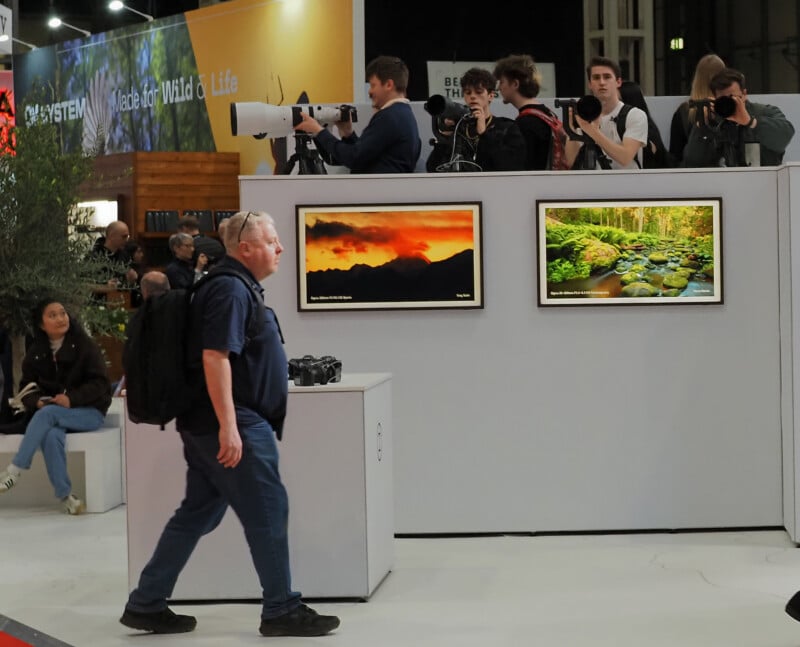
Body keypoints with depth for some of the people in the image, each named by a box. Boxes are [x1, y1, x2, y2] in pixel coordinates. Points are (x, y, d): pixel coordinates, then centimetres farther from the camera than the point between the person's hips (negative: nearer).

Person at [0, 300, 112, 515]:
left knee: (48, 413, -33)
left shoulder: (84, 345, -5)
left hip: (88, 411, -2)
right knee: (51, 436, -33)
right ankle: (65, 496, -31)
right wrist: (37, 401, -16)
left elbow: (100, 382, -10)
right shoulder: (36, 352, 6)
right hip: (51, 412, 3)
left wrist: (72, 398, -25)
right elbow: (26, 386, 8)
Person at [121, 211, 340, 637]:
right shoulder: (230, 289, -15)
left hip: (206, 426, 11)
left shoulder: (237, 287, 18)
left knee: (197, 513, 13)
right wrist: (229, 426, -28)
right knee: (268, 513, -3)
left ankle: (146, 605, 17)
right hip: (232, 425, -11)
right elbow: (215, 357, -24)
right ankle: (281, 611, 7)